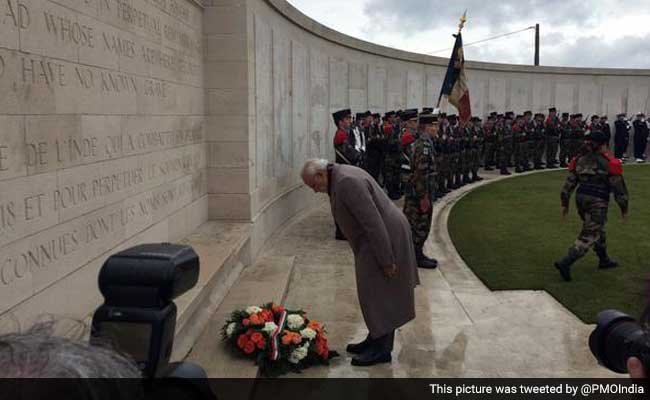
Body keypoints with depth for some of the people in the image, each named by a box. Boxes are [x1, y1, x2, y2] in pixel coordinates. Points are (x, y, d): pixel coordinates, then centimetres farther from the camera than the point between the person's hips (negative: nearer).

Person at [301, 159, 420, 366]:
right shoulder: (340, 178, 9)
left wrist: (386, 261, -23)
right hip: (374, 238, 10)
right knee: (373, 293, 16)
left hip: (385, 238, -10)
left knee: (378, 294, -2)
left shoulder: (347, 182, -24)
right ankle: (375, 340, 27)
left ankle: (382, 349, 9)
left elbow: (373, 223, -27)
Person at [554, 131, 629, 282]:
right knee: (589, 236, -5)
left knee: (598, 229, 26)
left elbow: (569, 183, 5)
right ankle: (565, 263, -19)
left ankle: (604, 260, 41)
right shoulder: (609, 163, -7)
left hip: (581, 198, 7)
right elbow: (619, 188, -3)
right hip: (598, 201, -6)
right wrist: (624, 208, 7)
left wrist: (565, 204, 11)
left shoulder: (579, 160, 7)